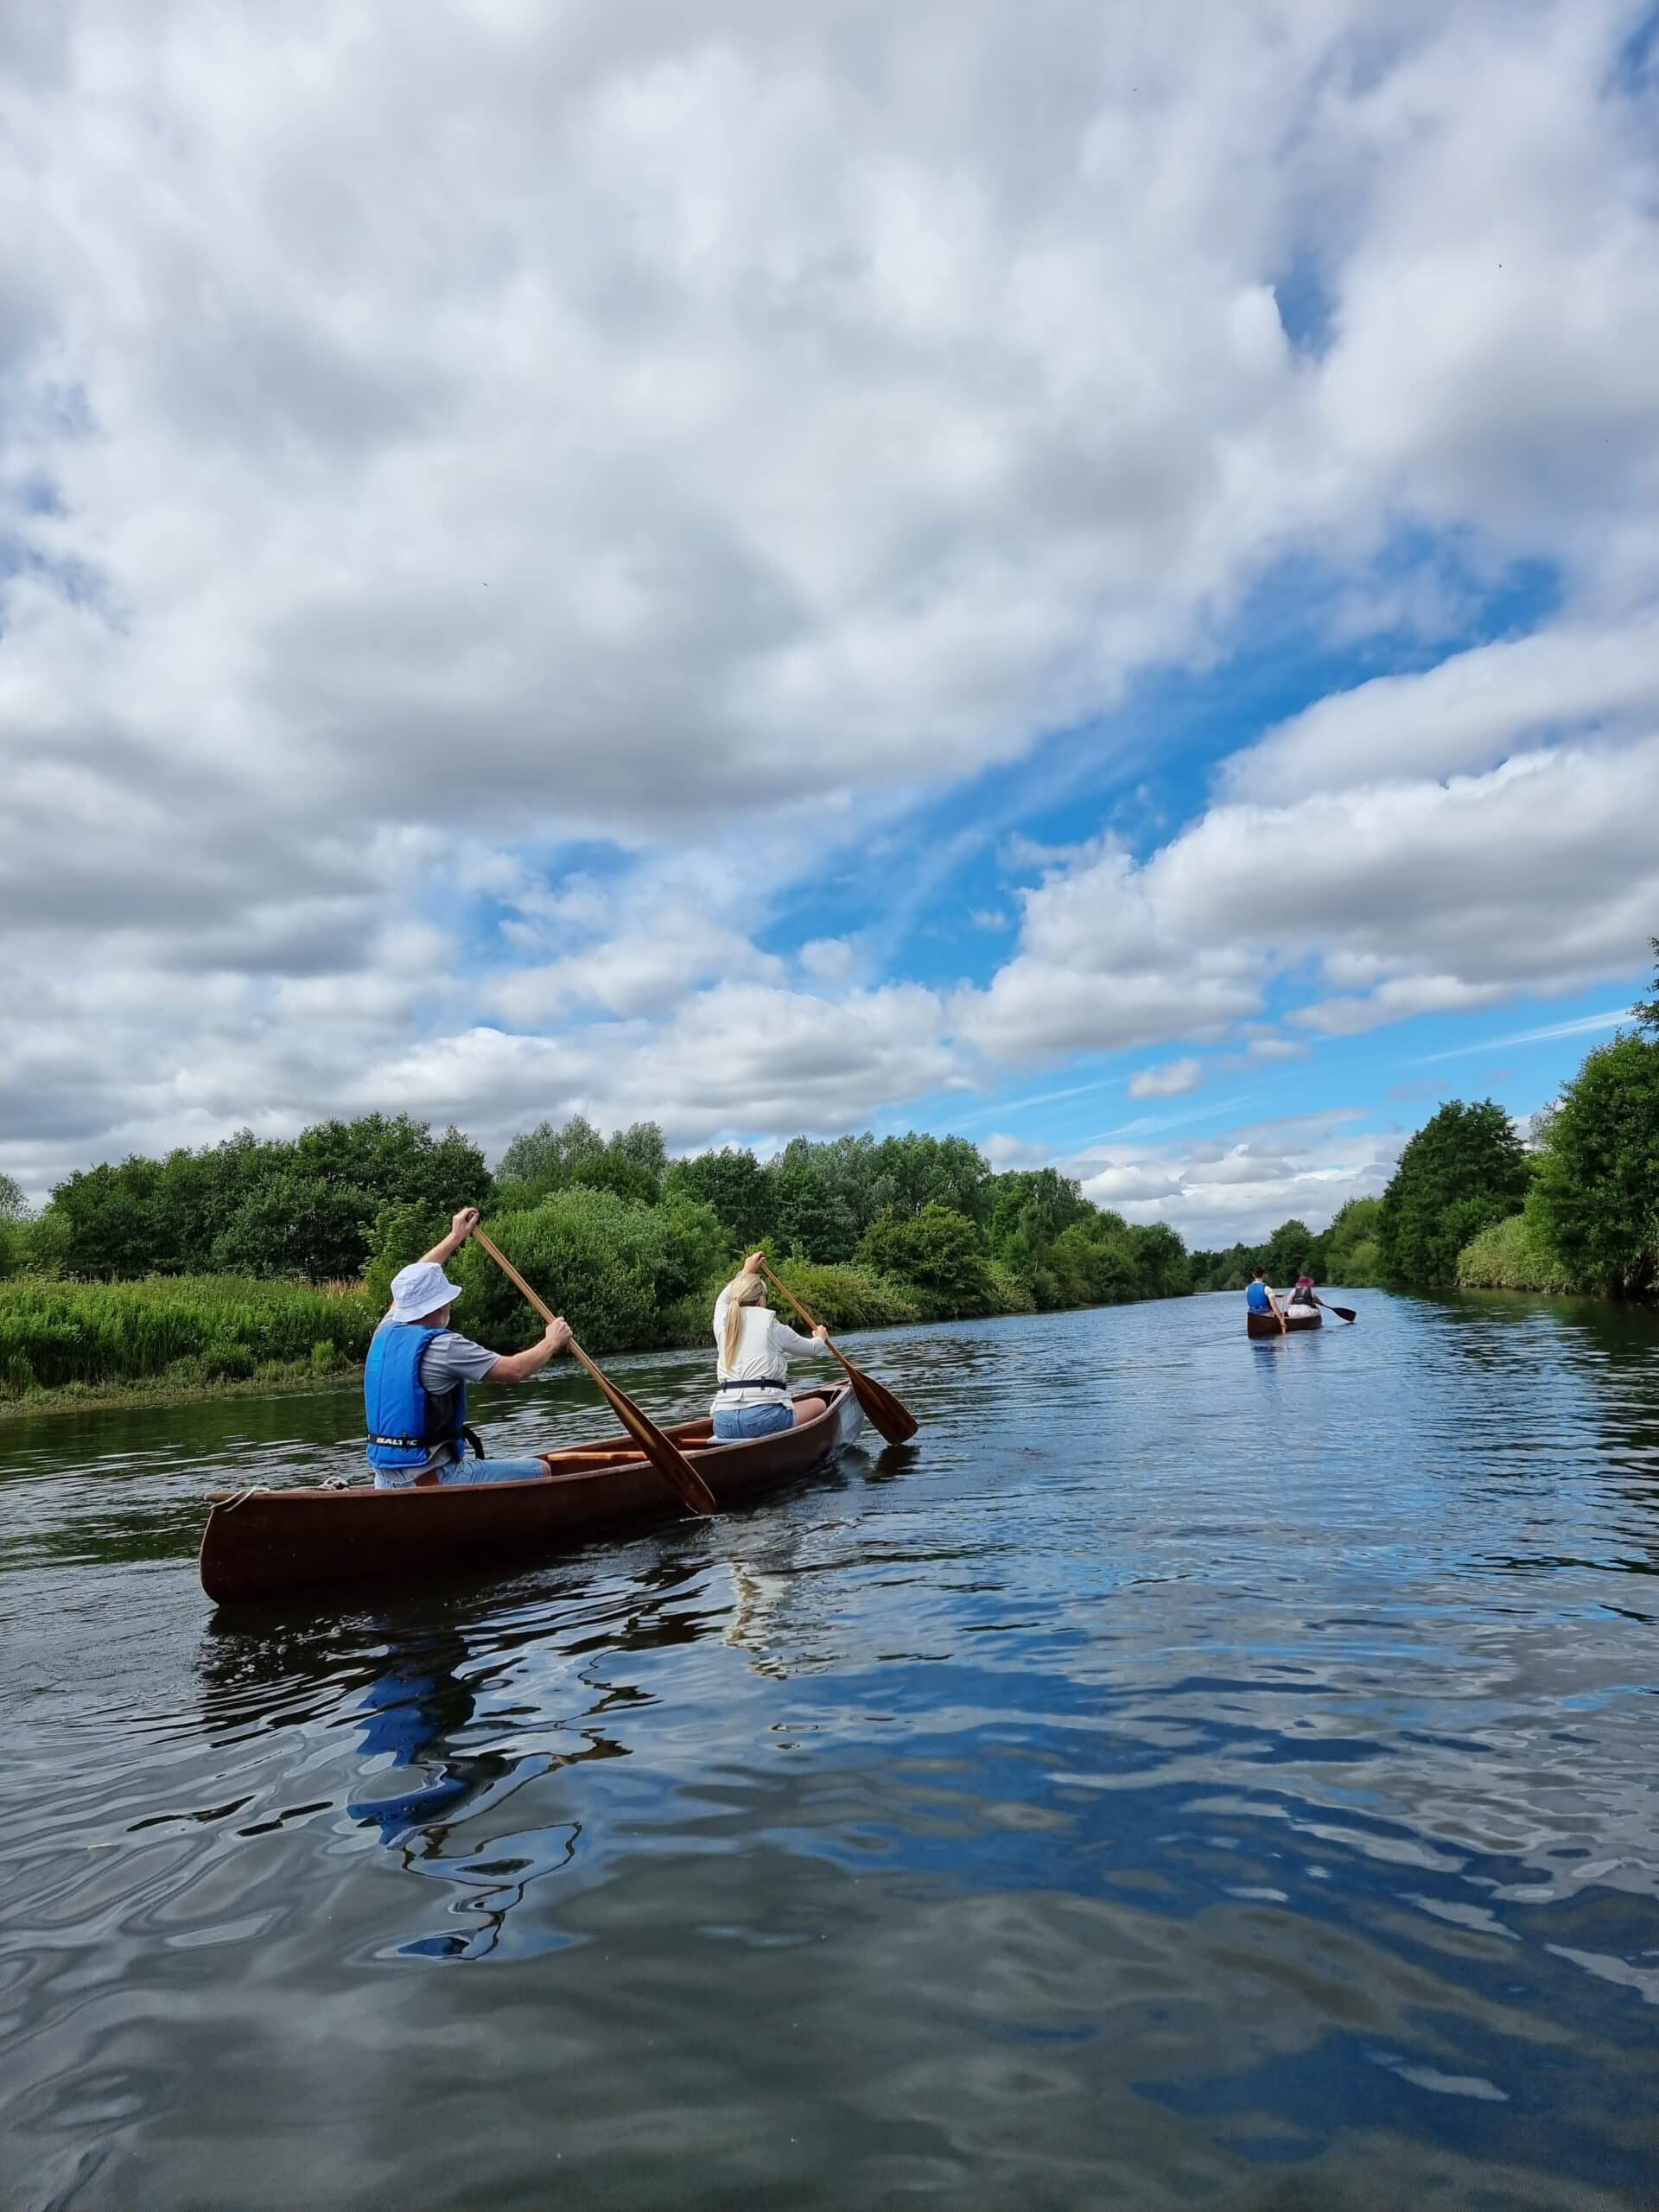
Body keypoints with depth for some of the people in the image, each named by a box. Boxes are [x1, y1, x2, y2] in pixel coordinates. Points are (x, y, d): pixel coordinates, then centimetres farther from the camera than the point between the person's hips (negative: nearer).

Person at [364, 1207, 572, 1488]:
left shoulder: (385, 1334, 4)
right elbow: (516, 1370, -13)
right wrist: (552, 1342, 6)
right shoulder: (444, 1347, -17)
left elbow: (410, 1282, 23)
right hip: (431, 1481, -8)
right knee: (540, 1471, 3)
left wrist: (454, 1238, 32)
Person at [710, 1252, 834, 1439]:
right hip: (764, 1419, -4)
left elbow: (723, 1299, 37)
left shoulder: (722, 1324, 11)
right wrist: (821, 1338, 41)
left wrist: (745, 1273, 50)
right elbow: (810, 1348, 19)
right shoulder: (771, 1325, 1)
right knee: (819, 1404, 18)